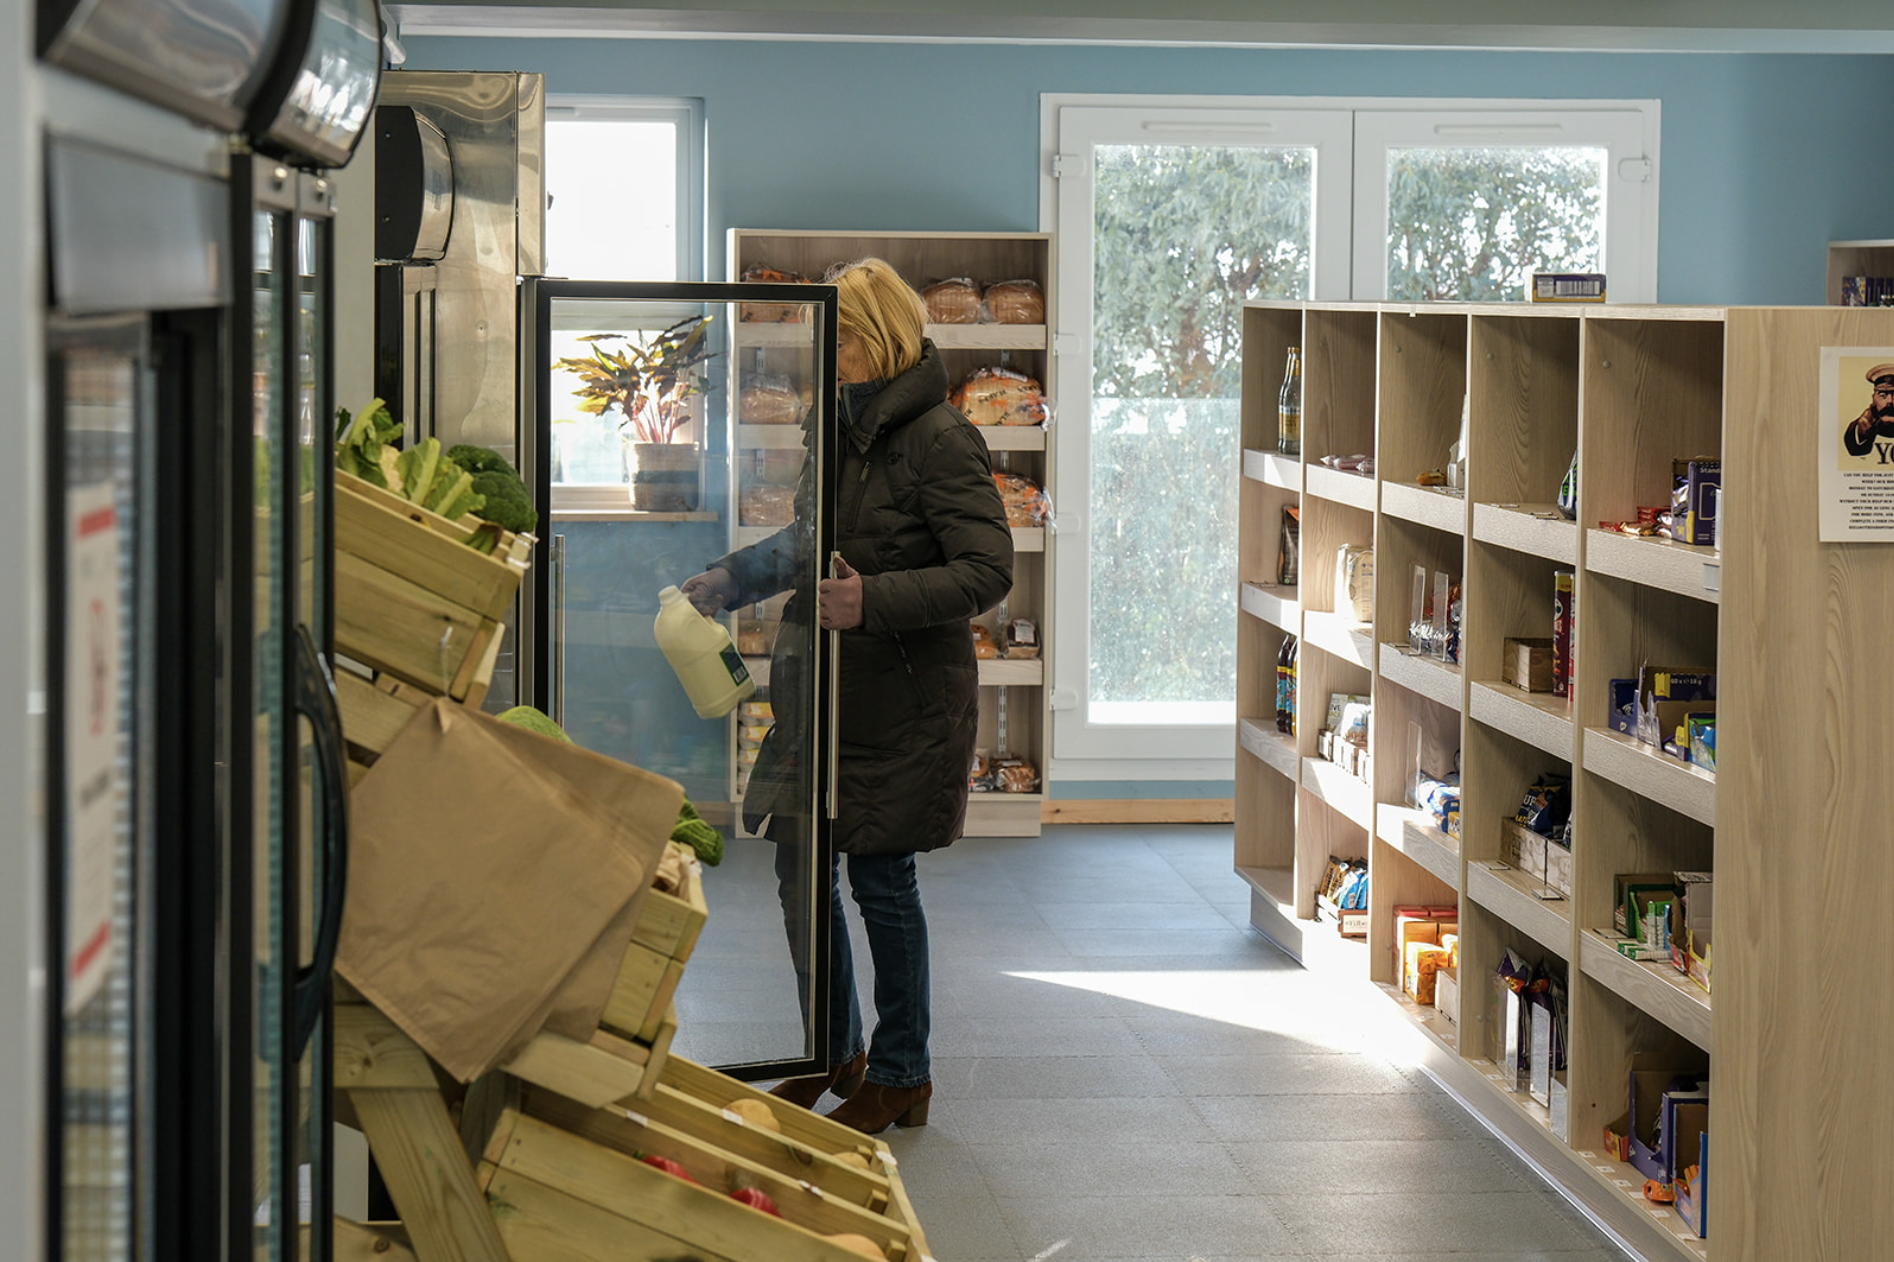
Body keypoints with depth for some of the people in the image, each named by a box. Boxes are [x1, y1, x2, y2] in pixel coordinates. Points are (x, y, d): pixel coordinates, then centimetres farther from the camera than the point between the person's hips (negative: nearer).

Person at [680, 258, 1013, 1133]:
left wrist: (876, 601, -30)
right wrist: (728, 581, 20)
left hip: (903, 699, -8)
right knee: (801, 867, 11)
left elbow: (988, 570, -21)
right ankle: (834, 1051, 29)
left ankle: (901, 1076, 15)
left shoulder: (939, 441, -15)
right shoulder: (840, 429, 11)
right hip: (824, 691, 8)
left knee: (881, 880, 0)